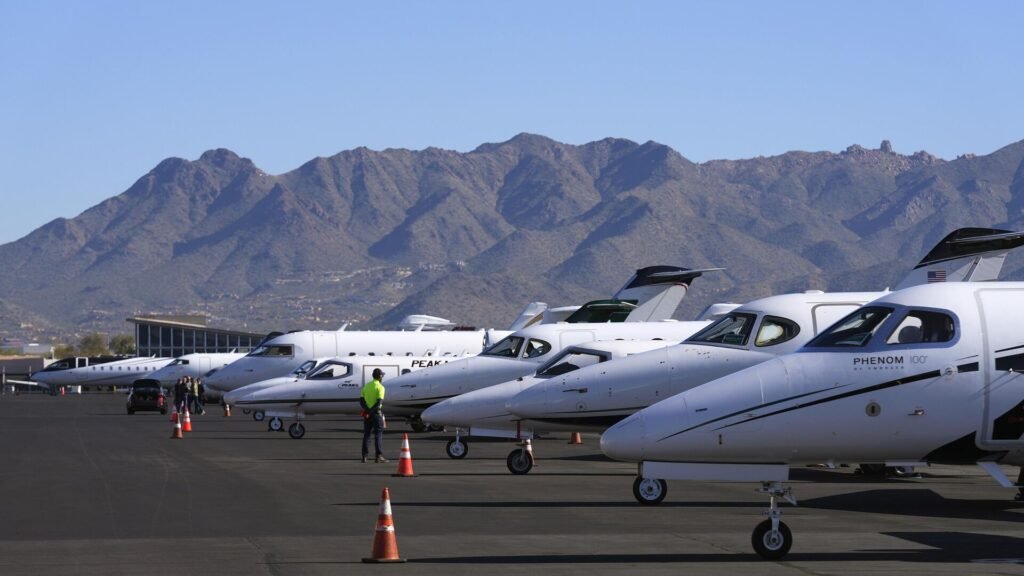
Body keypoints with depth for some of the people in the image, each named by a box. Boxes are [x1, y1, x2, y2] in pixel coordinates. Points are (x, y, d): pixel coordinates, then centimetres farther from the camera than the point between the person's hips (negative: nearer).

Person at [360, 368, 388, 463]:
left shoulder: (366, 385, 10)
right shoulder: (380, 387, -9)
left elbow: (361, 400, 1)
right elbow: (379, 402, -19)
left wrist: (367, 409, -9)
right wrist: (371, 411, -16)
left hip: (367, 413, 5)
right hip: (376, 413, -5)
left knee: (366, 434, 10)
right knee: (378, 434, -1)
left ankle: (364, 456, 8)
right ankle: (379, 456, -6)